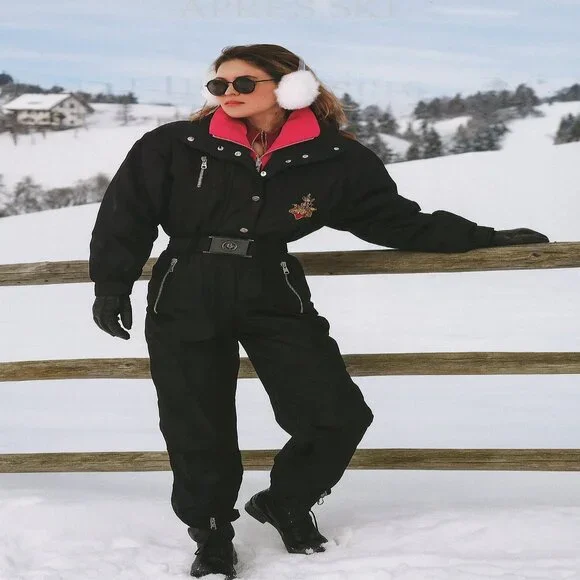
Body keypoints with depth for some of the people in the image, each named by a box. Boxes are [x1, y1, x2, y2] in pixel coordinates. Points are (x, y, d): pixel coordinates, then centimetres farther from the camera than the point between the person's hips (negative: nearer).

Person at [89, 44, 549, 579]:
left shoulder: (334, 159, -4)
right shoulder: (175, 147, -7)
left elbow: (397, 219, 3)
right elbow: (126, 211, -1)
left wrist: (485, 238, 1)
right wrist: (112, 284, -4)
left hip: (274, 296, 1)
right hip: (184, 301, -1)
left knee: (339, 415, -3)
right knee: (196, 429, 4)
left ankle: (285, 502, 25)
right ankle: (211, 531, 29)